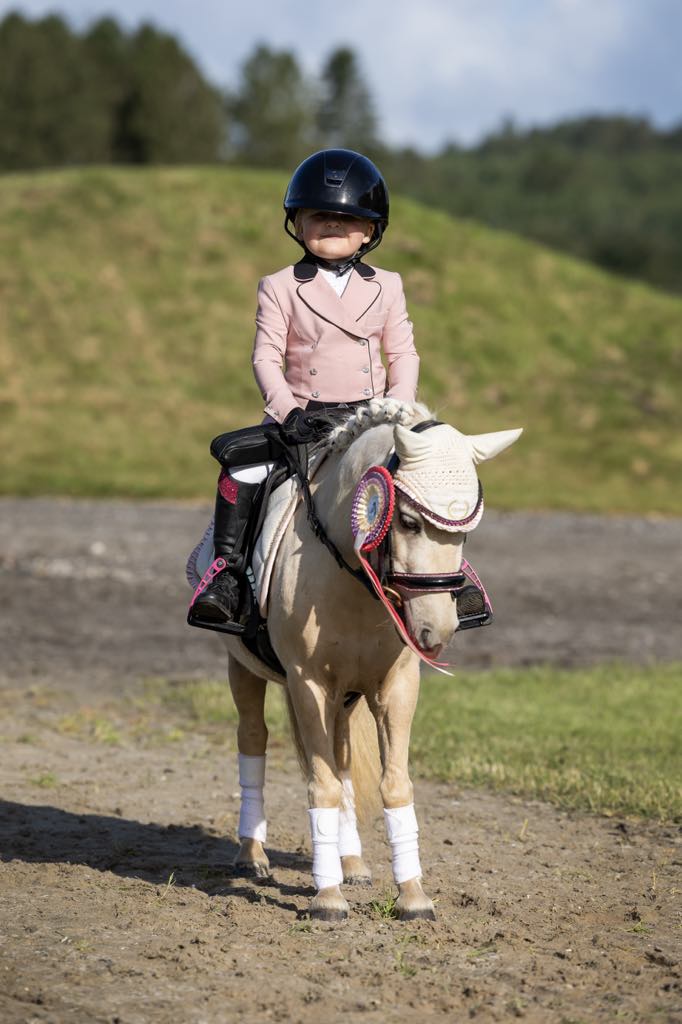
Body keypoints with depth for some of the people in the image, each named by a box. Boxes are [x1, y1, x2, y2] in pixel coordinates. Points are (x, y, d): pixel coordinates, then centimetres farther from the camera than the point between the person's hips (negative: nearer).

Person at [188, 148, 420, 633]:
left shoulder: (386, 287, 8)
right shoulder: (281, 288, 2)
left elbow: (403, 354, 7)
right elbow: (266, 357, -3)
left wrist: (399, 407, -9)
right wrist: (285, 409, -17)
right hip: (300, 416, -1)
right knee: (242, 463, -24)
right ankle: (227, 569, -16)